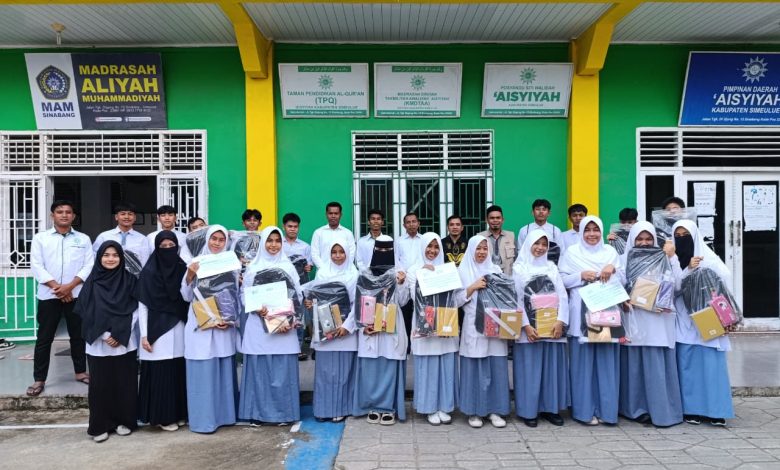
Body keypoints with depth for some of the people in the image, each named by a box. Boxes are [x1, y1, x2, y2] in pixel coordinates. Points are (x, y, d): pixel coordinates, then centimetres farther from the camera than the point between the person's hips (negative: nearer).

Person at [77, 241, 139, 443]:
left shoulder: (129, 280, 2)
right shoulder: (92, 282, 2)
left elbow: (136, 309, -1)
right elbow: (87, 313, -2)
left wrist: (121, 334, -10)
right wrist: (105, 335, -10)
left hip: (125, 342, 0)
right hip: (98, 343, 0)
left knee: (125, 382, 4)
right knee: (100, 384, 3)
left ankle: (124, 421, 17)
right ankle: (100, 425, 13)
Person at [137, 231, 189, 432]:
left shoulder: (183, 269, 7)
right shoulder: (148, 272, -4)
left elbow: (188, 298, 7)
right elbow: (142, 305, -4)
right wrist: (144, 335, -8)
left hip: (179, 329, 4)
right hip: (157, 330, -3)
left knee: (179, 372, 8)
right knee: (160, 373, 0)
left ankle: (179, 413, 21)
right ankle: (163, 416, 12)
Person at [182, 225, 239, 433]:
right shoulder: (196, 263, 0)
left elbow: (235, 296, 7)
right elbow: (186, 296, 0)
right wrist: (190, 276, -17)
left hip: (224, 326, 2)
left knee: (224, 370, 8)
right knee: (203, 372, 0)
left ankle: (223, 414, 21)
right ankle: (203, 418, 9)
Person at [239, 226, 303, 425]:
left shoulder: (288, 267, 7)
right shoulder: (253, 267, 6)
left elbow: (297, 295, 5)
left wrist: (290, 320, -8)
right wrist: (257, 309, -14)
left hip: (284, 324, 0)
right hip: (258, 324, 0)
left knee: (283, 368, 0)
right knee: (259, 368, 1)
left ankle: (283, 412, 10)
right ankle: (258, 412, 11)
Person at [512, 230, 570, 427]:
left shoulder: (552, 267, 11)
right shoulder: (519, 268, 1)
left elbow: (562, 296, 4)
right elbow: (517, 299, -5)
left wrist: (560, 321, -9)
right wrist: (526, 325, -15)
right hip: (529, 327, -3)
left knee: (552, 367, 6)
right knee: (529, 368, 0)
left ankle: (550, 407, 16)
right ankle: (528, 411, 7)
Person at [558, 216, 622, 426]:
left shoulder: (610, 251, 14)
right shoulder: (572, 252, 6)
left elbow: (621, 280, 12)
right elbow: (562, 280, 1)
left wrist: (613, 269, -7)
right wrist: (581, 276, -13)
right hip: (581, 314, -2)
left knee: (606, 360, 2)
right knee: (583, 361, -1)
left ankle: (605, 409, 13)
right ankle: (584, 410, 7)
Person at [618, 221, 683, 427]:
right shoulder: (624, 259, 8)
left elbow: (678, 284, -3)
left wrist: (672, 257, -6)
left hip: (657, 320, 0)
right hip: (633, 320, 1)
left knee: (657, 367, -2)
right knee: (635, 365, 4)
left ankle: (661, 411, 6)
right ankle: (638, 408, 14)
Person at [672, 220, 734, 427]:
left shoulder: (709, 257, 0)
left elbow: (725, 282, -3)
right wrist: (688, 270, -15)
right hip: (684, 321, 2)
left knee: (711, 362, -2)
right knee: (687, 363, 2)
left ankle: (715, 410, 7)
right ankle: (691, 409, 9)